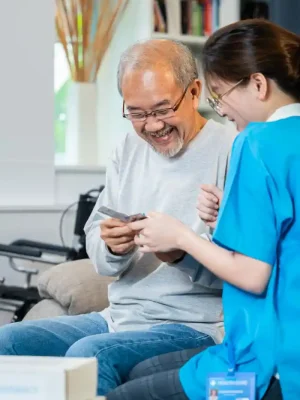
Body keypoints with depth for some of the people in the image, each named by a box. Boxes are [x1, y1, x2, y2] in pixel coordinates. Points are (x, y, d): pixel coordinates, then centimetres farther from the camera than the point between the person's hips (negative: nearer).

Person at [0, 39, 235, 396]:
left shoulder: (233, 152, -11)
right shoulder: (130, 148, 12)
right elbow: (95, 245, 10)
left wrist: (183, 253, -30)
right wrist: (112, 246, -14)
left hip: (195, 325, -7)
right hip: (119, 315, 7)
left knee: (89, 353, -31)